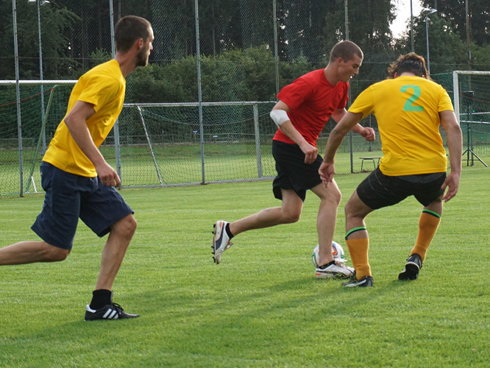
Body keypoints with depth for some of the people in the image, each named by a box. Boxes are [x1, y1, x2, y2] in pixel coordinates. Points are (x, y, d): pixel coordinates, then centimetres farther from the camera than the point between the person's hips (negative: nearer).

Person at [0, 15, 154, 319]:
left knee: (125, 224, 2)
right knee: (55, 249, -8)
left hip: (86, 172, 10)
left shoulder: (115, 78, 15)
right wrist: (100, 163, -27)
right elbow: (74, 119, -24)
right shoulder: (108, 79, -16)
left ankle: (100, 305, 1)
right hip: (65, 170, -10)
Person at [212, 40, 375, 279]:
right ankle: (325, 264, -10)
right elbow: (277, 112, -24)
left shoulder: (341, 86, 8)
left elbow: (339, 112, 28)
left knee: (290, 213, 8)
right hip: (290, 145, -10)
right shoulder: (310, 83, -19)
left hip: (302, 148, 10)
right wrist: (303, 143, -30)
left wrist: (361, 130, 10)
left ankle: (228, 229, 17)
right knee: (331, 195, -12)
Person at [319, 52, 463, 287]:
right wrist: (455, 172, -6)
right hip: (433, 171, 2)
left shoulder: (376, 90, 12)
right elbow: (453, 127, -3)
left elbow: (340, 129, 16)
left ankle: (362, 274, 4)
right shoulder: (436, 90, 13)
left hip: (394, 172, -2)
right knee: (434, 201, 39)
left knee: (353, 212, 20)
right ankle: (417, 257, 27)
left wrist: (328, 161, 31)